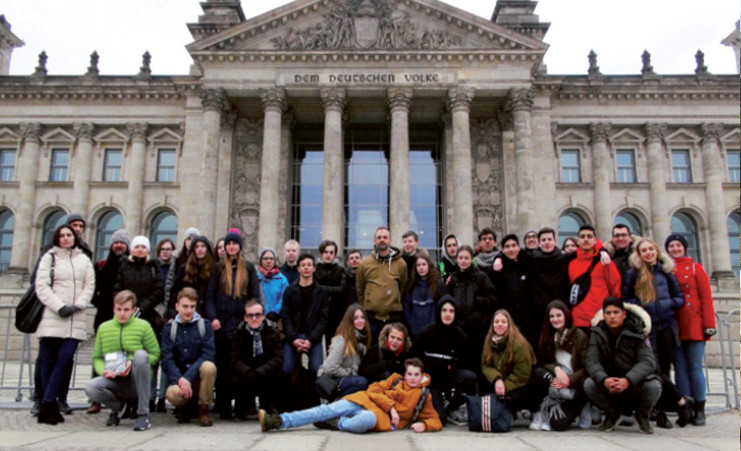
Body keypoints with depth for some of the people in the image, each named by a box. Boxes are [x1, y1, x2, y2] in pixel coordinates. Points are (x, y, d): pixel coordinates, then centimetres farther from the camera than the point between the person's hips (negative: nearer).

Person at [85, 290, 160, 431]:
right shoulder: (104, 328, 10)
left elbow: (155, 354, -1)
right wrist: (103, 371, -10)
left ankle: (143, 414, -25)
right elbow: (97, 358, 12)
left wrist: (133, 363, -17)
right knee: (90, 388, -30)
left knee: (140, 355, -33)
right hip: (114, 381, 2)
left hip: (136, 382, -2)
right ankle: (117, 407, 8)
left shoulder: (143, 326, 2)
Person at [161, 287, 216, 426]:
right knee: (173, 393, -33)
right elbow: (167, 360, -5)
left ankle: (203, 409, -11)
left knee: (209, 367, -34)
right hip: (178, 377, 0)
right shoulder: (169, 328, 3)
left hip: (199, 376, 0)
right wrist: (179, 379, -23)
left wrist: (188, 377, -24)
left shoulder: (204, 325, 0)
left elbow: (208, 354, -12)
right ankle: (183, 407, 6)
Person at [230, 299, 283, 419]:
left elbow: (277, 359, -11)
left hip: (265, 379, 0)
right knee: (236, 381, -30)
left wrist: (259, 373, -28)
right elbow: (235, 360, -9)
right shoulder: (238, 334, 3)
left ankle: (267, 408, 0)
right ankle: (242, 408, 3)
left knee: (272, 378, -31)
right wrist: (248, 373, -30)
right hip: (245, 376, 0)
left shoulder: (273, 334, 1)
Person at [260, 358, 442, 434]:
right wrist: (391, 406, -8)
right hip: (368, 401, 2)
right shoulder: (396, 379, 17)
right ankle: (279, 421, -23)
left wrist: (424, 425, -12)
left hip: (384, 419, -2)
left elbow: (435, 421, 12)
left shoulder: (424, 397, 14)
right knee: (329, 410, -20)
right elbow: (374, 390, 7)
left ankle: (336, 424, -15)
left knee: (369, 419, -41)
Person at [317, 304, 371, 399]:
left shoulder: (362, 338, 2)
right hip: (329, 380, -8)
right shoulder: (342, 340, -20)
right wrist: (350, 373, -13)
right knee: (362, 382, -28)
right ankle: (334, 401, -10)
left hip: (345, 379, 8)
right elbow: (330, 368, -25)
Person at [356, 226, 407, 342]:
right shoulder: (364, 264, 4)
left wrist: (396, 304, 7)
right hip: (371, 319, 0)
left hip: (394, 318, 0)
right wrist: (363, 308, 8)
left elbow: (403, 288, 10)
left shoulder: (400, 263, 4)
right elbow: (359, 289, 10)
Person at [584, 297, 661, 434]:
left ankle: (642, 415, 5)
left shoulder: (637, 331, -10)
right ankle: (612, 414, 6)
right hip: (608, 386, 1)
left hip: (635, 385, -1)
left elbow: (647, 361, -22)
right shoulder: (598, 333, -5)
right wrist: (604, 380, -37)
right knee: (589, 384, -27)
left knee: (654, 386, -32)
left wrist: (627, 381, -39)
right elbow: (592, 362, -15)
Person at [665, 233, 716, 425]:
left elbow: (706, 297, 1)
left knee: (695, 368, -1)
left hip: (694, 326, -2)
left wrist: (709, 324, -6)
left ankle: (699, 410, 8)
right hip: (674, 328, 2)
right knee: (680, 369, 4)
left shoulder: (695, 268, 5)